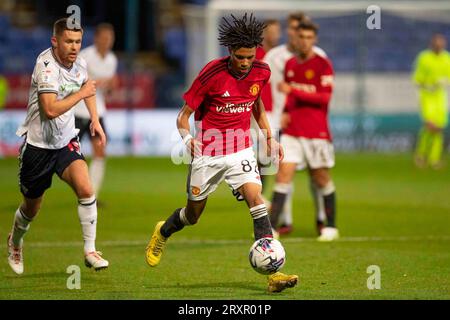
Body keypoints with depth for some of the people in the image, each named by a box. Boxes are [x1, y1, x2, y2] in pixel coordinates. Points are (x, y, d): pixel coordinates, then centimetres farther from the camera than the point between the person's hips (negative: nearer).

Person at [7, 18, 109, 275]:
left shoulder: (78, 63, -2)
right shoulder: (46, 66, -24)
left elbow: (86, 85, 24)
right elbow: (51, 110, -34)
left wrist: (95, 121, 18)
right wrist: (81, 93, -25)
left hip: (67, 141, 5)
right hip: (38, 144, -5)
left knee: (86, 190, -21)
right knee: (32, 208, 12)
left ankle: (90, 251, -12)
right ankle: (15, 241, 44)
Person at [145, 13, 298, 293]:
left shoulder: (261, 72, -5)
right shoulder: (212, 73, -19)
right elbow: (184, 115, -11)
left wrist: (269, 137, 13)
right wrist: (187, 137, -31)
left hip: (241, 150, 3)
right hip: (208, 152, -3)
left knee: (257, 201, -17)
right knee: (193, 215, 11)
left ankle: (273, 272, -20)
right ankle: (162, 233, 46)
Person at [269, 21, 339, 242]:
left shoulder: (322, 64, -7)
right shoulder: (290, 64, 11)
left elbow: (324, 97, -16)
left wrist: (293, 91, -21)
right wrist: (286, 112, 5)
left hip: (316, 132, -4)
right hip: (292, 131, 4)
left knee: (321, 180, 5)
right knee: (283, 175, -7)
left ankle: (331, 227, 19)